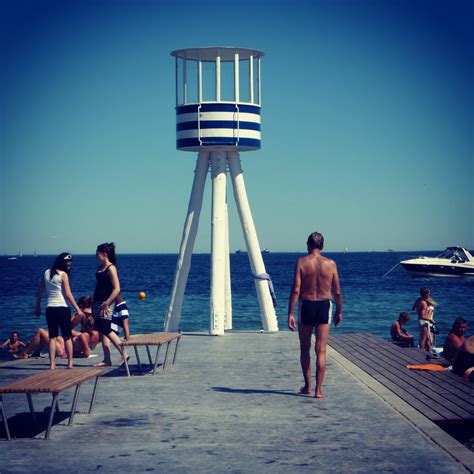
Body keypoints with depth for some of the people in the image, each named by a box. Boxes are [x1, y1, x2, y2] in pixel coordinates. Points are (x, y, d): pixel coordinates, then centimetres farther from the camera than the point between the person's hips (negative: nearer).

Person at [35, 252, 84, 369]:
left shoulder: (47, 273, 7)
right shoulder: (63, 274, -8)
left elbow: (40, 292, 11)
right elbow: (68, 294, -12)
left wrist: (38, 307, 20)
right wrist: (77, 309, -8)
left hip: (50, 308, 4)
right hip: (62, 308, -4)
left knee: (53, 337, 6)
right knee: (67, 337, 6)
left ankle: (52, 364, 1)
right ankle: (70, 363, 7)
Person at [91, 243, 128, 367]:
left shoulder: (111, 268, -12)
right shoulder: (100, 268, 13)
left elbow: (116, 289, -18)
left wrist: (106, 303, -21)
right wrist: (93, 303, 16)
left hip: (106, 304, -9)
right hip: (98, 303, 9)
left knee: (106, 330, -12)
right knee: (101, 331, 7)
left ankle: (124, 354, -3)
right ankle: (107, 360, 9)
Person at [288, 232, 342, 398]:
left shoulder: (301, 262, -7)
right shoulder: (330, 264, -2)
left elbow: (296, 290, -12)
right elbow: (337, 292, 2)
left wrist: (290, 313, -10)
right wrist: (339, 311, 15)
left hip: (306, 306, -1)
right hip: (324, 306, 1)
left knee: (305, 350, 16)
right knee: (321, 351, 3)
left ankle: (307, 386, 25)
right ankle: (318, 390, 0)